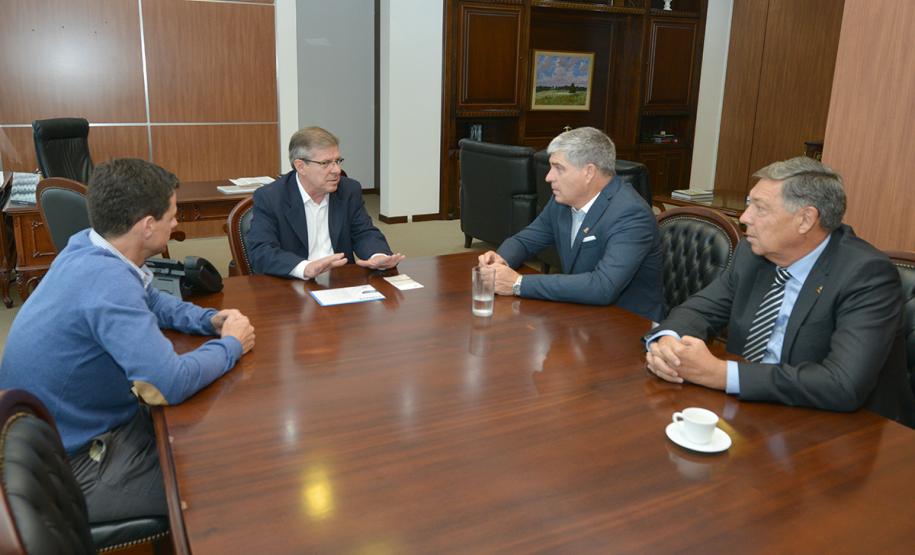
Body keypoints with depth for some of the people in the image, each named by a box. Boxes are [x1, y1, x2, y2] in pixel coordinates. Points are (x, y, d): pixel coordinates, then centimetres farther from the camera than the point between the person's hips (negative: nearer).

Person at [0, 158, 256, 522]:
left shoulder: (89, 248, -3)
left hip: (90, 423, 9)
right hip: (72, 468, -9)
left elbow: (151, 302, 16)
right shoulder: (108, 280, -32)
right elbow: (169, 384, -37)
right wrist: (231, 345, -18)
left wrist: (211, 320, -2)